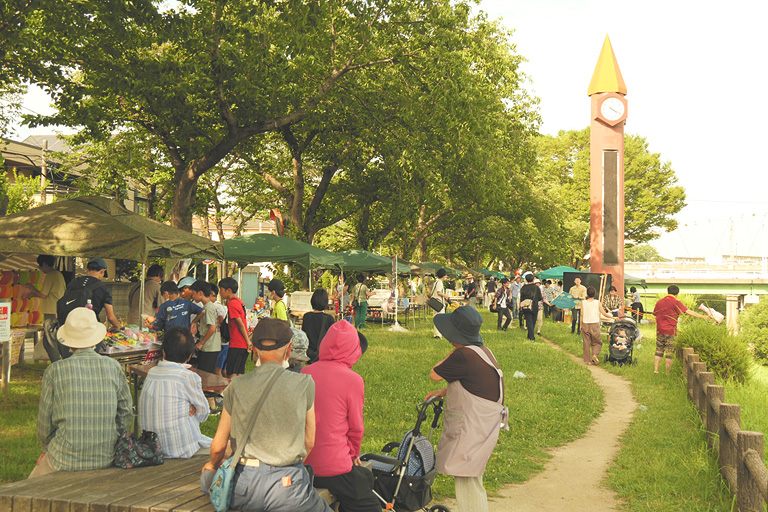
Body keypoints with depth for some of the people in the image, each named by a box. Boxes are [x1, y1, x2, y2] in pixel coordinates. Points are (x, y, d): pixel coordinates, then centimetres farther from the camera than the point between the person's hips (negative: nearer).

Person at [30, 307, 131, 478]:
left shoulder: (54, 371, -10)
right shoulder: (114, 367, -2)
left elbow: (44, 424, -2)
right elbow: (125, 418, 5)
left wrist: (48, 449, 17)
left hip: (65, 463, -3)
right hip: (107, 461, 3)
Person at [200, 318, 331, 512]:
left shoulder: (236, 386, 0)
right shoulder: (304, 384, -3)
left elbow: (219, 446, 8)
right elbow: (309, 442, 5)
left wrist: (212, 465, 30)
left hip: (243, 488, 3)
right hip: (288, 485, -3)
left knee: (207, 475, 31)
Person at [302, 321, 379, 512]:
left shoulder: (306, 372, 2)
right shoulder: (353, 380, -14)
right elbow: (356, 428, -4)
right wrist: (353, 455, 16)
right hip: (333, 467, -7)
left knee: (367, 477, 27)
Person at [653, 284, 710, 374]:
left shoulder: (659, 302, 9)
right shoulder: (676, 303, -8)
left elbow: (655, 315, 16)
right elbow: (688, 312, -12)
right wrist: (703, 316, -8)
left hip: (660, 331, 5)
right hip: (671, 332, -4)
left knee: (658, 351, 12)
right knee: (669, 353, 0)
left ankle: (655, 370, 10)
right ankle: (668, 373, 3)